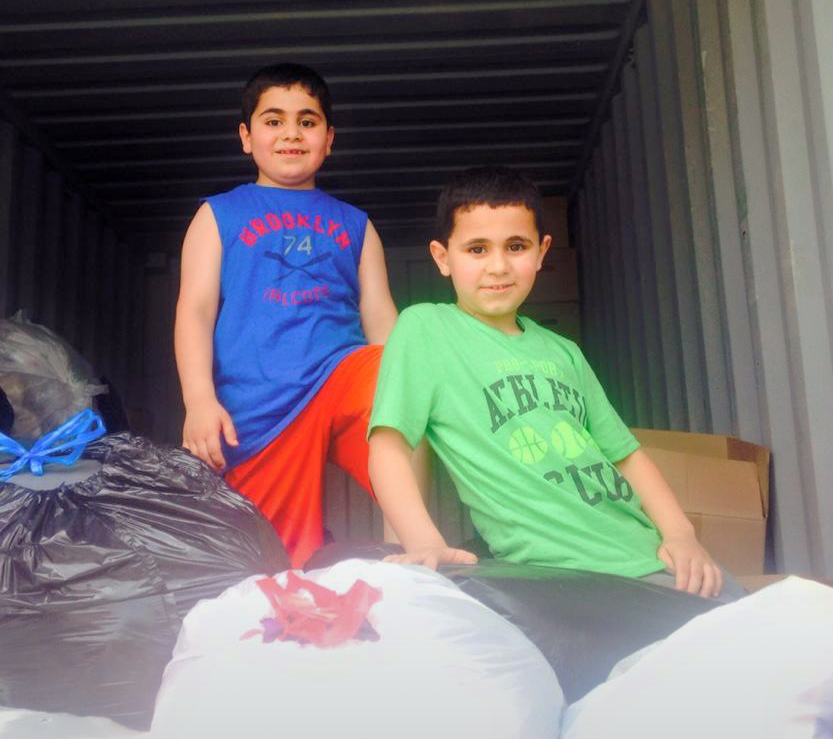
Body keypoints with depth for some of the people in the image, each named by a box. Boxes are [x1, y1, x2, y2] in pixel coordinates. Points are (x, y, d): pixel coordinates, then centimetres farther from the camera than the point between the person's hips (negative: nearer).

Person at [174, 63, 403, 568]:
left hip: (344, 373, 1)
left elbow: (381, 319, 14)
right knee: (281, 561, -1)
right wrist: (200, 398, -12)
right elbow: (195, 310, 4)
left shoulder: (354, 224, 21)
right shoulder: (219, 215, 16)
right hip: (256, 408, 0)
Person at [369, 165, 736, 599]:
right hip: (557, 576, -6)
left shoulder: (562, 351, 19)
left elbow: (625, 452, 19)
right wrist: (425, 545, -24)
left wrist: (680, 533, 2)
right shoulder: (423, 328, 0)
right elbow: (389, 448, -8)